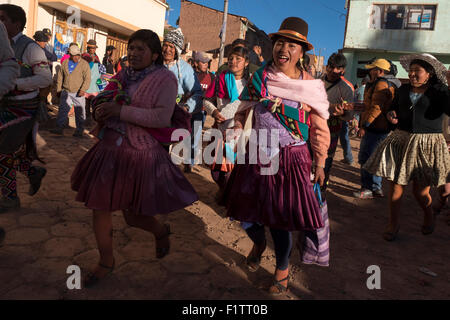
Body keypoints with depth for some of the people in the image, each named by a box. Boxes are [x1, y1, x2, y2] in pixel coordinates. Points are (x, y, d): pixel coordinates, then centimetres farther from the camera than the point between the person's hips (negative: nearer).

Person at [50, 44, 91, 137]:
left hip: (78, 93, -3)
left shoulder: (84, 64, -4)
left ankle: (79, 131, 12)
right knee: (62, 110, 2)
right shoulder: (65, 63, 8)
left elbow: (87, 78, -10)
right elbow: (60, 77, 16)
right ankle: (59, 128, 8)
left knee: (80, 112, 2)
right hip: (66, 92, 3)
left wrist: (83, 89, -22)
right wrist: (59, 90, 14)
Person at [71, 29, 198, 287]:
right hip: (109, 150, 6)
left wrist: (122, 111, -22)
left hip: (140, 154, -6)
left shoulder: (165, 78, -8)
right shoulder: (123, 76, 9)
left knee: (134, 215, 4)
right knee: (99, 206, 9)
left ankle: (162, 231, 40)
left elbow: (162, 117, -22)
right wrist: (101, 113, 4)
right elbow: (105, 106, 26)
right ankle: (107, 261, 31)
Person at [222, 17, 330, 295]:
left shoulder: (311, 86, -2)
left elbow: (320, 129, 3)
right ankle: (259, 243, 47)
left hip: (291, 160, -2)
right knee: (247, 213, 10)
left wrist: (320, 163, 5)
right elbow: (244, 113, 11)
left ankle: (283, 268, 31)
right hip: (256, 156, 3)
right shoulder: (259, 78, 3)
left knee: (280, 220, 1)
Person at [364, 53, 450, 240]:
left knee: (420, 191, 4)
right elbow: (394, 108, 22)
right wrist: (391, 114, 1)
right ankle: (393, 225, 17)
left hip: (427, 145, -3)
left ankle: (429, 217, 36)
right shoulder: (404, 89, 9)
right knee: (396, 185, 2)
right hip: (401, 140, 4)